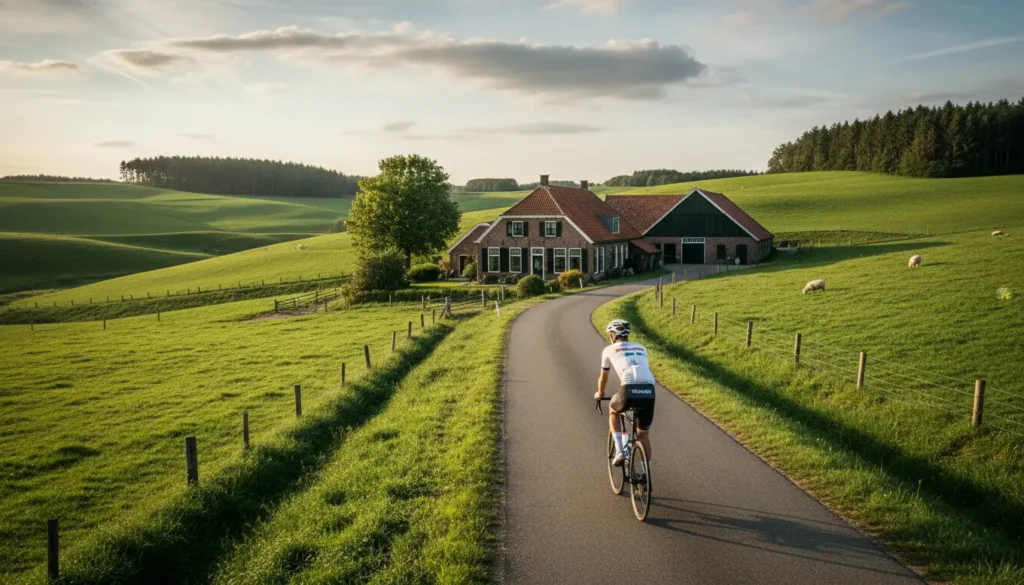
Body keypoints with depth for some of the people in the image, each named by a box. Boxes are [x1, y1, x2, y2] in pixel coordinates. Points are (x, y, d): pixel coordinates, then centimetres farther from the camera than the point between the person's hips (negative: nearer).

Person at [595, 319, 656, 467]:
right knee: (643, 435, 23)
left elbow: (603, 378, 32)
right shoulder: (641, 348, 30)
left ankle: (620, 452, 19)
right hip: (649, 392, 3)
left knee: (613, 410, 32)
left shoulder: (609, 350, 21)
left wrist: (600, 394, 52)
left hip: (629, 390, -3)